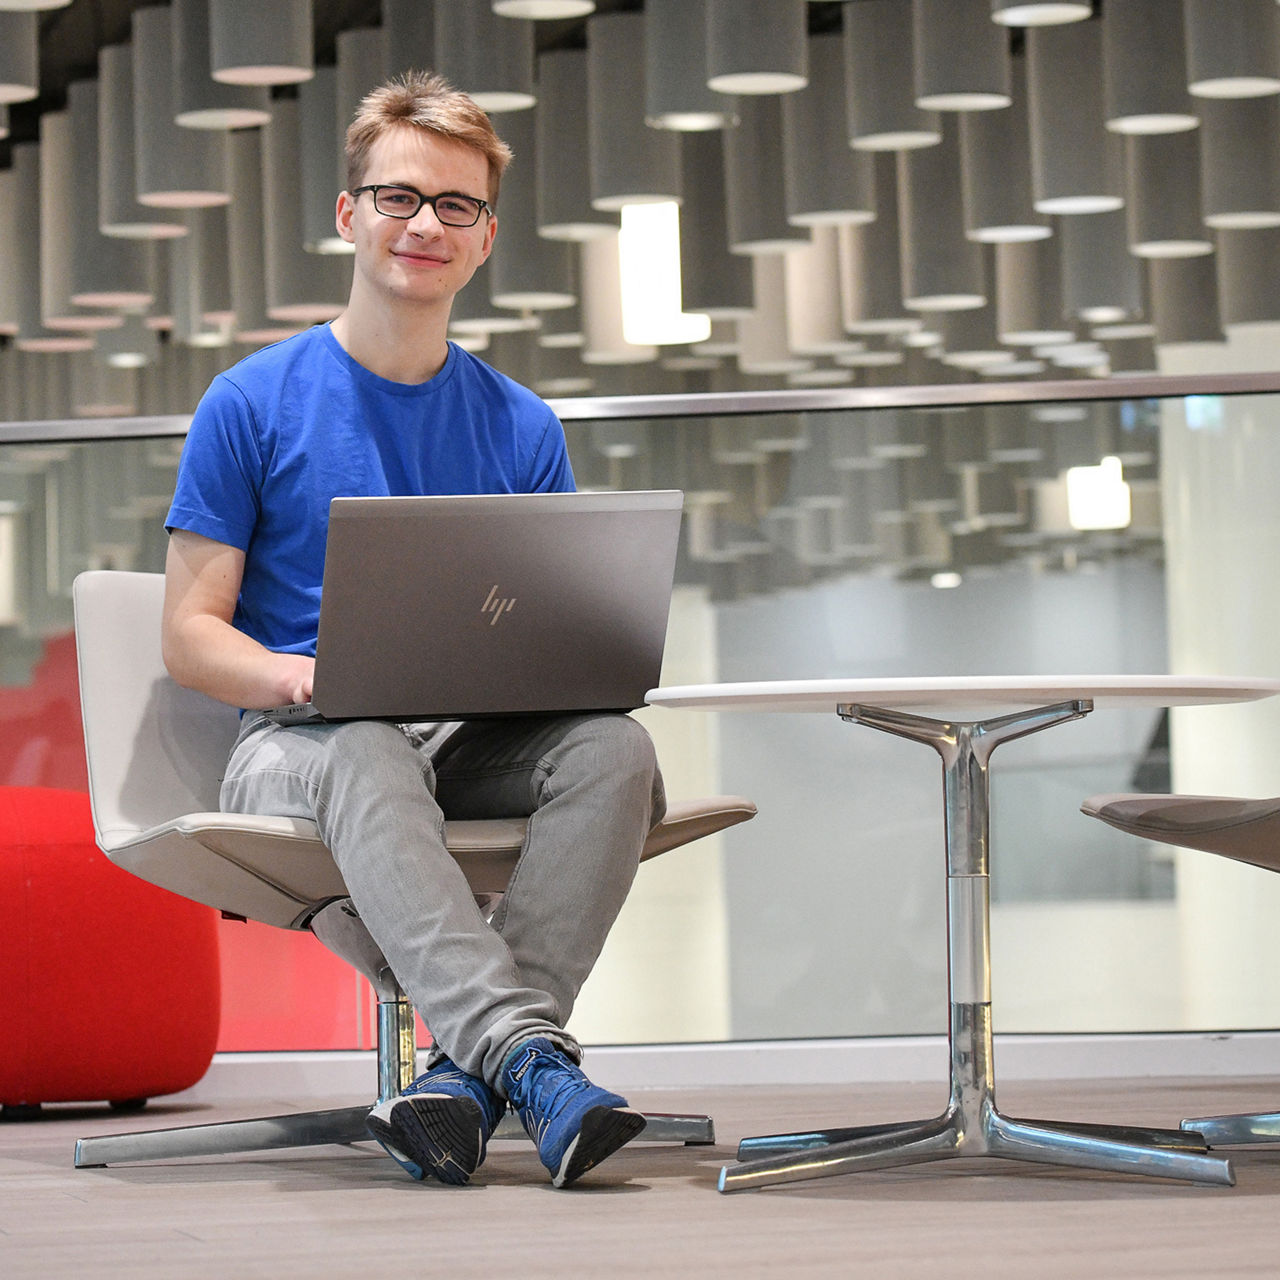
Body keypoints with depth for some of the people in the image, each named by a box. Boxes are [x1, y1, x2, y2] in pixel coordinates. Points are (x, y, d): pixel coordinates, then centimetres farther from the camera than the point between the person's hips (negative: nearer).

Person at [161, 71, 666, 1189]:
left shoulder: (523, 428, 15)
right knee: (369, 758, -40)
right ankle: (533, 1057, -53)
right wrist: (300, 674, -18)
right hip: (297, 745, -3)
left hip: (480, 738, 3)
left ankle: (468, 1073, -38)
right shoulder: (251, 404, 5)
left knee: (614, 747, -31)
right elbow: (191, 637, 3)